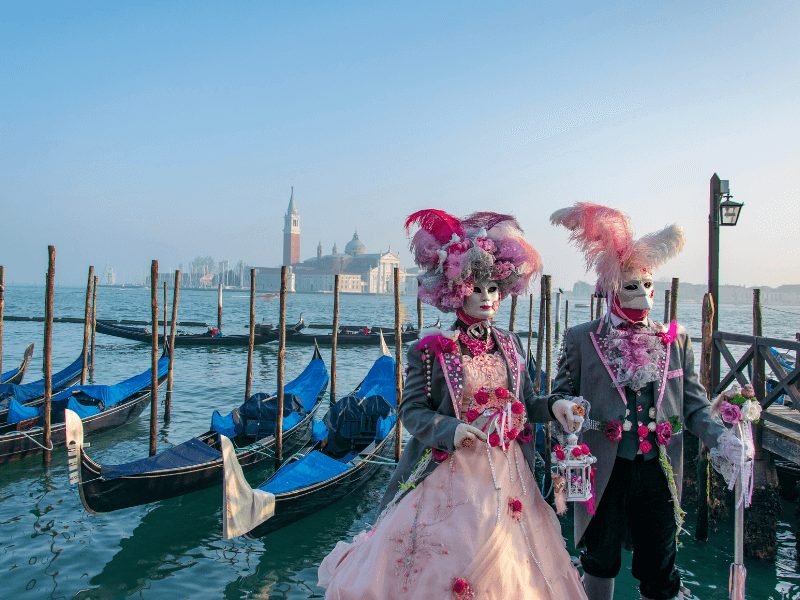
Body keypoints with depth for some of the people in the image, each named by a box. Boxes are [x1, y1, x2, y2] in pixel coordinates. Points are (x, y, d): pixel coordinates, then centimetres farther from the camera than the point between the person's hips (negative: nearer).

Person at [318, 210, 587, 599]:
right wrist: (451, 429, -25)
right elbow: (411, 410, -10)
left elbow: (524, 403, 11)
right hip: (450, 475, -5)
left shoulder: (509, 345, 5)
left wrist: (554, 406, -7)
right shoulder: (431, 350, -11)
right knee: (442, 566, 6)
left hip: (508, 474, 5)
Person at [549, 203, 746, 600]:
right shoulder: (582, 340, -3)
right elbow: (561, 396, 2)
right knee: (600, 563, 16)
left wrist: (720, 436, -11)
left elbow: (694, 404, 6)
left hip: (659, 473, 2)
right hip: (603, 472, -2)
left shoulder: (676, 340, 5)